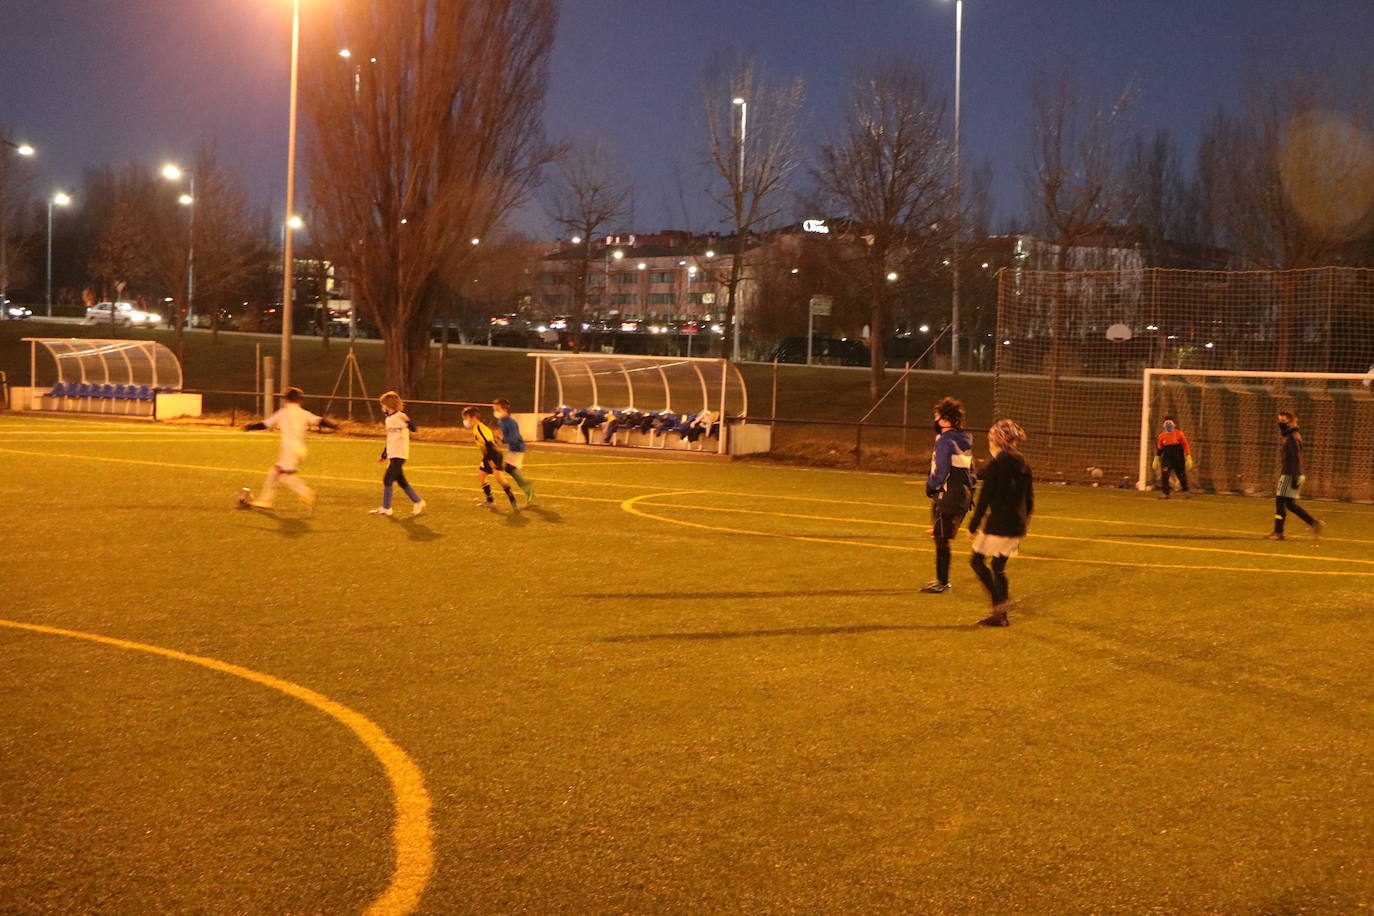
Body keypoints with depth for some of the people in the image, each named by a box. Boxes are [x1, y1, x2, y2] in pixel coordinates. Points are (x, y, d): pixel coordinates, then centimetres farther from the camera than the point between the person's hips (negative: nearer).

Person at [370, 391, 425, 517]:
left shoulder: (400, 416, -13)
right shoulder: (388, 419, 14)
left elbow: (413, 428, -25)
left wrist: (407, 419, -42)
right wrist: (384, 455, 28)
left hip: (399, 455, -9)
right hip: (392, 455, 9)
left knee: (387, 479, -8)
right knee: (401, 481, 12)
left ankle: (385, 508, -1)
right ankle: (418, 502, 21)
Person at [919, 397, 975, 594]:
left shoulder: (945, 441, -16)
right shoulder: (965, 440, 11)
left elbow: (940, 473, -18)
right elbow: (970, 469, 15)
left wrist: (930, 485, -1)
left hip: (947, 497, -9)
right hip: (964, 494, 9)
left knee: (941, 540, 0)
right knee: (943, 538, 17)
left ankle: (942, 583, 4)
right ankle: (942, 580, 23)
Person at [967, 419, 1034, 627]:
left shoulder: (996, 465, -13)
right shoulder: (1023, 465, 10)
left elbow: (984, 499, -12)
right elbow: (1029, 499, 15)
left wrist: (973, 526, -5)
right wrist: (1023, 524, 25)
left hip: (998, 524, -7)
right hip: (1017, 525, 7)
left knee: (977, 560, 6)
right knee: (998, 567, 16)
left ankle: (1001, 600, -8)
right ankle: (999, 615, 17)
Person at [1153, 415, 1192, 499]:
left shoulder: (1179, 434, -5)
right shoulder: (1161, 436, 4)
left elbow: (1186, 446, -4)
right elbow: (1159, 449, 13)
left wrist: (1188, 458, -9)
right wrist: (1156, 460, 12)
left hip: (1179, 459, -1)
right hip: (1166, 459, 1)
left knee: (1181, 475, 10)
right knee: (1164, 474, -19)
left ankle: (1185, 491, 35)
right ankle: (1164, 493, -13)